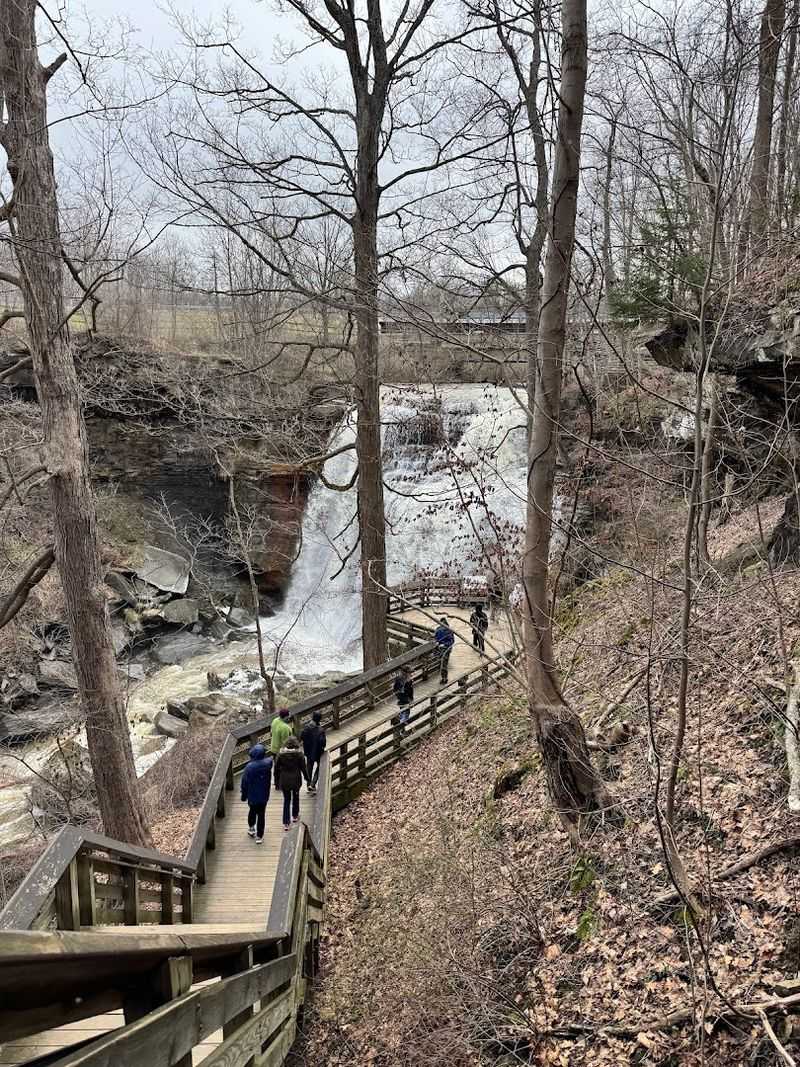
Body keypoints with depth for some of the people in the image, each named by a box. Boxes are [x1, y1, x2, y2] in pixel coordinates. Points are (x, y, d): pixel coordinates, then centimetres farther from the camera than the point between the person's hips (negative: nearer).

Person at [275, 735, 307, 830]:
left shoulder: (281, 754, -9)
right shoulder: (299, 754, -13)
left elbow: (276, 768, -3)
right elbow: (303, 767, -5)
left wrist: (277, 781, 7)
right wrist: (307, 777, 11)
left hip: (284, 781, 1)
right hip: (296, 780, 0)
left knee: (286, 800, 10)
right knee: (295, 797, 24)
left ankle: (286, 823, 6)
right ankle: (295, 816, 40)